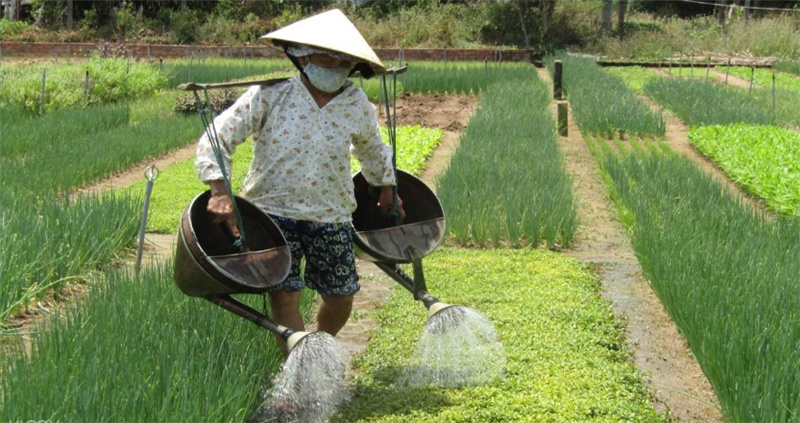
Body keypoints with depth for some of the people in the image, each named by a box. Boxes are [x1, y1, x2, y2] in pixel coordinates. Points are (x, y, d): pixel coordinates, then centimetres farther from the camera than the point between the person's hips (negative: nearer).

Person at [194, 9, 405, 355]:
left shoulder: (357, 105, 1)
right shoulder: (269, 95, -9)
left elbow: (372, 150, 23)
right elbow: (216, 138, -11)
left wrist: (387, 190, 30)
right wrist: (220, 191, -22)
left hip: (331, 217, 3)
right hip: (274, 210, -3)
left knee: (341, 298, 7)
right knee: (284, 295, -10)